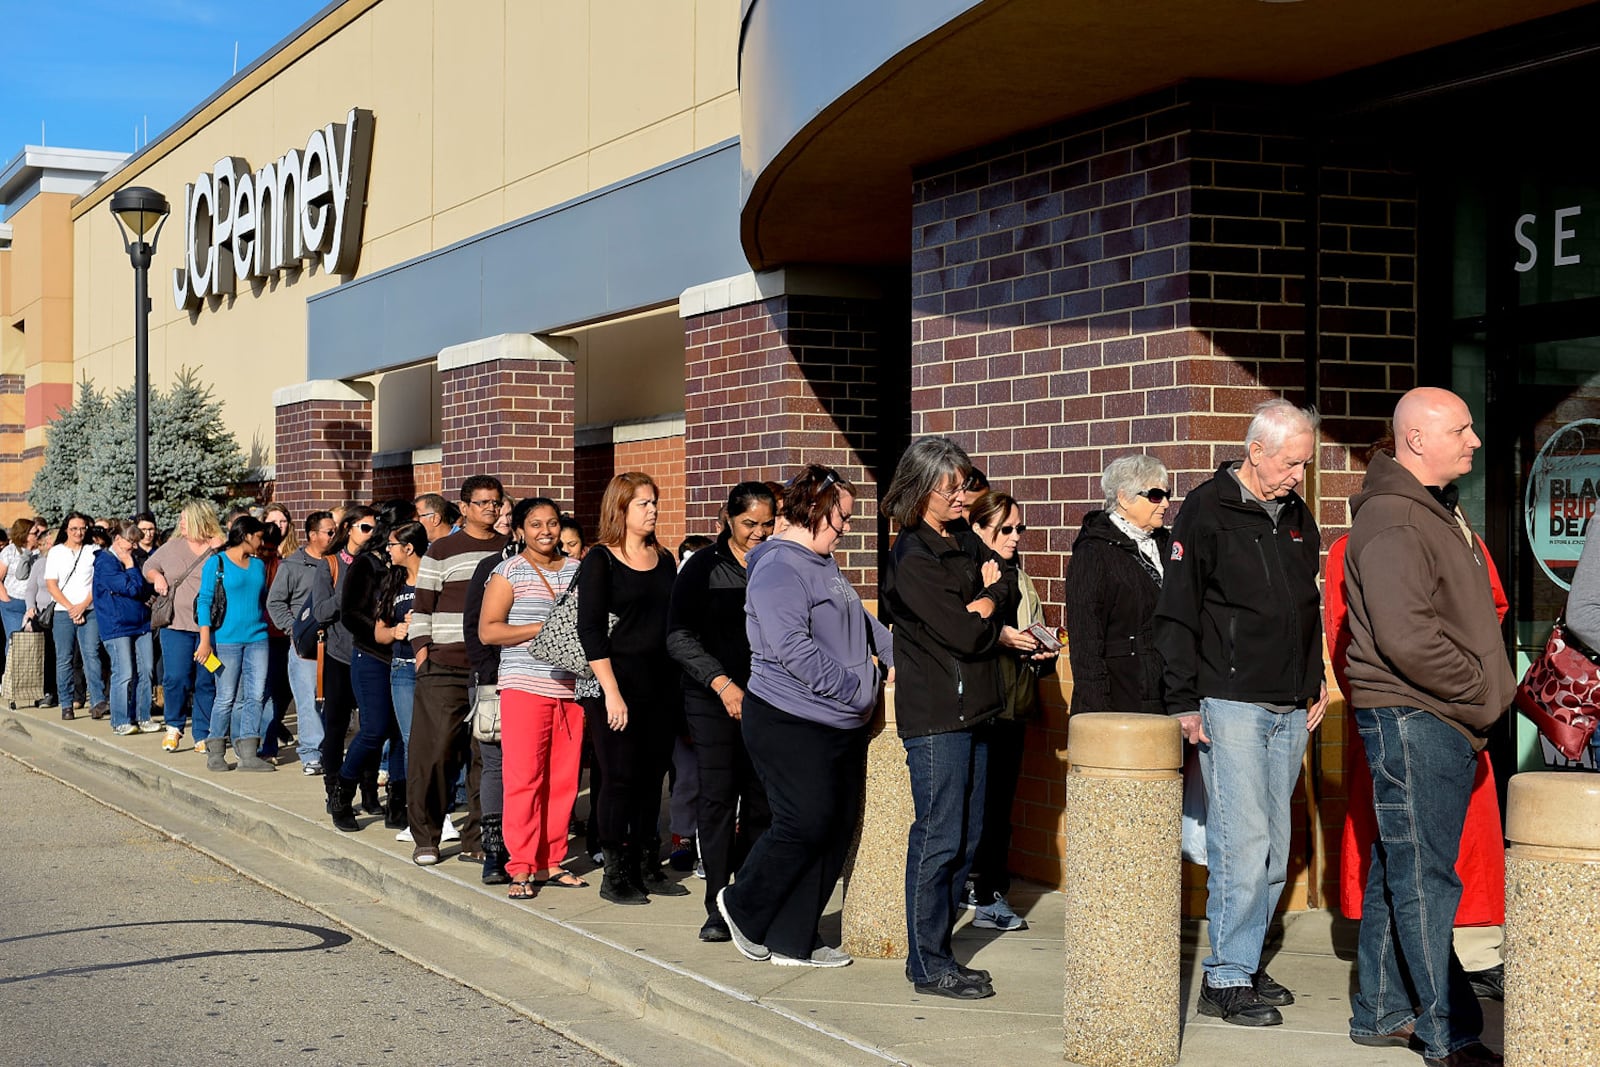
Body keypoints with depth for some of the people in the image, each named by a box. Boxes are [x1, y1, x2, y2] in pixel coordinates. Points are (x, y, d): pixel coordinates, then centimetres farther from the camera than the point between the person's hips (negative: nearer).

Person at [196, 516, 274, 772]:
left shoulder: (258, 565, 15)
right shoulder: (217, 563, -2)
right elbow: (204, 601, -5)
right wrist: (205, 640, -12)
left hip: (257, 638, 5)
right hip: (227, 639, -5)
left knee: (256, 696, -3)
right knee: (227, 698, -2)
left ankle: (248, 754, -2)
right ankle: (215, 754, 9)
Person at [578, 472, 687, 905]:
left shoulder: (664, 559, 12)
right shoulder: (599, 561, -5)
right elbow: (591, 630, -11)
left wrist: (679, 683, 10)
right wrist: (611, 691, -17)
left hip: (660, 687, 6)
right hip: (618, 687, -5)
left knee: (652, 777, 9)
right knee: (620, 779, -2)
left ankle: (647, 868, 18)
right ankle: (615, 875, 5)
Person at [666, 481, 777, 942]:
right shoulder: (704, 567, 1)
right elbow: (679, 636, -4)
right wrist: (722, 683, -13)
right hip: (712, 698, -2)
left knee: (761, 800, -1)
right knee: (717, 797, -4)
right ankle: (718, 907, 3)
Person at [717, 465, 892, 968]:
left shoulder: (824, 565, 17)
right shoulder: (779, 571, -15)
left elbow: (860, 621, 28)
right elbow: (793, 648, -23)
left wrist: (896, 657, 14)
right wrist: (856, 687, -20)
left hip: (843, 727, 10)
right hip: (792, 724, -10)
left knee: (837, 830, 7)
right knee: (805, 825, -9)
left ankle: (794, 940, 14)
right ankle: (742, 906, 14)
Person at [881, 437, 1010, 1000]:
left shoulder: (966, 540, 13)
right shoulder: (912, 559, -13)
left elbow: (1008, 599, 7)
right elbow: (966, 634, -18)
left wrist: (984, 603, -12)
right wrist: (987, 607, 0)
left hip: (972, 709, 9)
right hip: (935, 714, -9)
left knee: (966, 838, 11)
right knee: (939, 841, -4)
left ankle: (934, 952, 19)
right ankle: (929, 965, 4)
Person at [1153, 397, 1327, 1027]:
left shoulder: (1297, 517, 14)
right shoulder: (1208, 510, -6)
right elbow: (1177, 613, -8)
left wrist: (1315, 683, 17)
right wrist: (1184, 702, -11)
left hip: (1289, 712, 7)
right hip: (1230, 707, -7)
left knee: (1274, 851, 9)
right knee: (1242, 845, -11)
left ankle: (1245, 966, 18)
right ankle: (1225, 981, -4)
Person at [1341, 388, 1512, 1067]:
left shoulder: (1437, 511, 19)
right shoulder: (1391, 520, -15)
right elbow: (1407, 637, -23)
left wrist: (1488, 689, 13)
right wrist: (1482, 689, -14)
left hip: (1441, 721, 10)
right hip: (1410, 717, -10)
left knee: (1396, 872, 15)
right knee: (1424, 878, -5)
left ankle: (1380, 1012, 23)